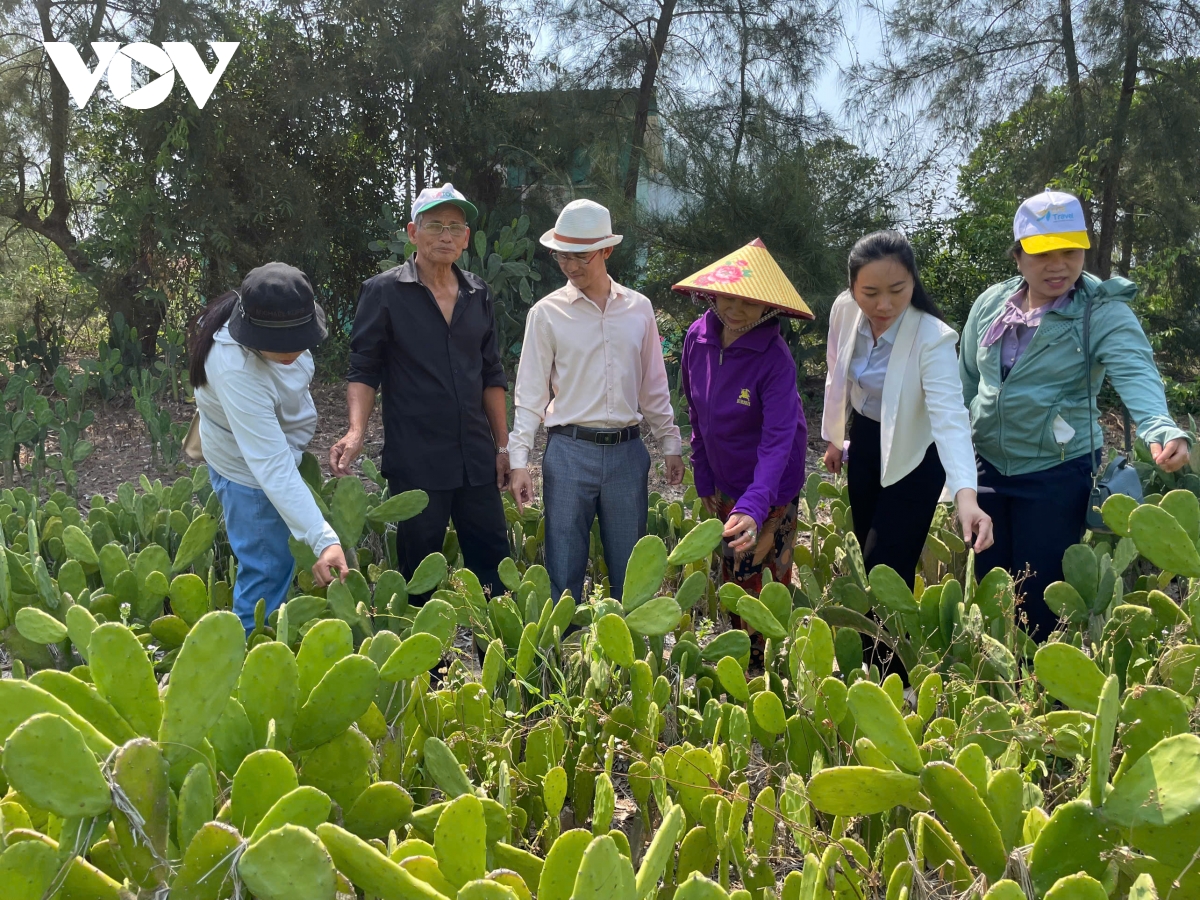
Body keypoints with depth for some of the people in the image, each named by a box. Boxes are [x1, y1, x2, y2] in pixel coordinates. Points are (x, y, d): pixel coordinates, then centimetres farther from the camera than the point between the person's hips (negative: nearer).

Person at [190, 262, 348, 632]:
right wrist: (323, 540, -48)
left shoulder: (277, 323, -20)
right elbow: (272, 467, -43)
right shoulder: (237, 372, -41)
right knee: (268, 572, -2)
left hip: (279, 446, 8)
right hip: (250, 470, -8)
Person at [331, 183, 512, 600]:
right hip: (415, 461, -4)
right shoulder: (383, 292, -3)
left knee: (493, 561, 6)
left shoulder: (478, 295, 10)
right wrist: (356, 432, -20)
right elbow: (364, 370, -4)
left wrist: (502, 445, 11)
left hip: (476, 458, 4)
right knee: (420, 569, 7)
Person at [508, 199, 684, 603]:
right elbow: (529, 394, -1)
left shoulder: (639, 309, 6)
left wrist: (671, 446, 11)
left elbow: (654, 386, 13)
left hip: (628, 451, 2)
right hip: (570, 451, -2)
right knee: (564, 568, 3)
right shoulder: (547, 313, -1)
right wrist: (520, 460, -7)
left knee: (629, 569, 10)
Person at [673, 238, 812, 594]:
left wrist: (753, 507, -44)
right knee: (731, 578, 17)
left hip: (768, 489, -5)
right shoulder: (697, 337, -8)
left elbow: (778, 440, -32)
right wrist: (703, 479, 7)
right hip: (724, 485, 5)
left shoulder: (775, 358, -25)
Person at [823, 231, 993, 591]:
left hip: (913, 454, -5)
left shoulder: (932, 338, -31)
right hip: (864, 439, 5)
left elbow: (950, 416, -42)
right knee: (867, 549, 18)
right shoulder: (844, 310, -15)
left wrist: (966, 494, -55)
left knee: (887, 567, -5)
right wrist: (835, 437, 13)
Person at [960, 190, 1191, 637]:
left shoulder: (1104, 312, -13)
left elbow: (1137, 373, -29)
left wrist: (1161, 430, -48)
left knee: (1041, 597, 3)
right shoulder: (990, 304, 1)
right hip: (988, 466, 5)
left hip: (1057, 474, -4)